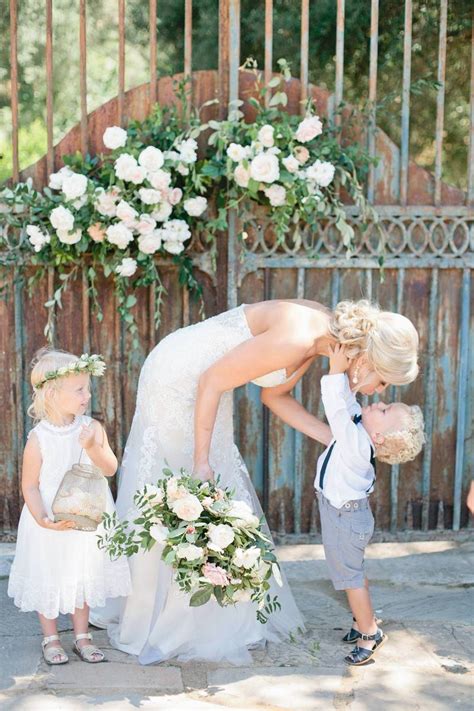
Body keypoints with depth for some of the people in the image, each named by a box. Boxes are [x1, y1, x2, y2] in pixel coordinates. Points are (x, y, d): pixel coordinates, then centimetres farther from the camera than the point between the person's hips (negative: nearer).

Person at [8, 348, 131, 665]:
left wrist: (92, 447, -29)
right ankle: (51, 639, 30)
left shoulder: (92, 428, -10)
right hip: (51, 525, -3)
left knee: (84, 578, 14)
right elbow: (30, 486, -12)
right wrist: (44, 520, -24)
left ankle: (82, 636, 31)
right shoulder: (38, 440, -18)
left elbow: (110, 469, -12)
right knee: (49, 580, 10)